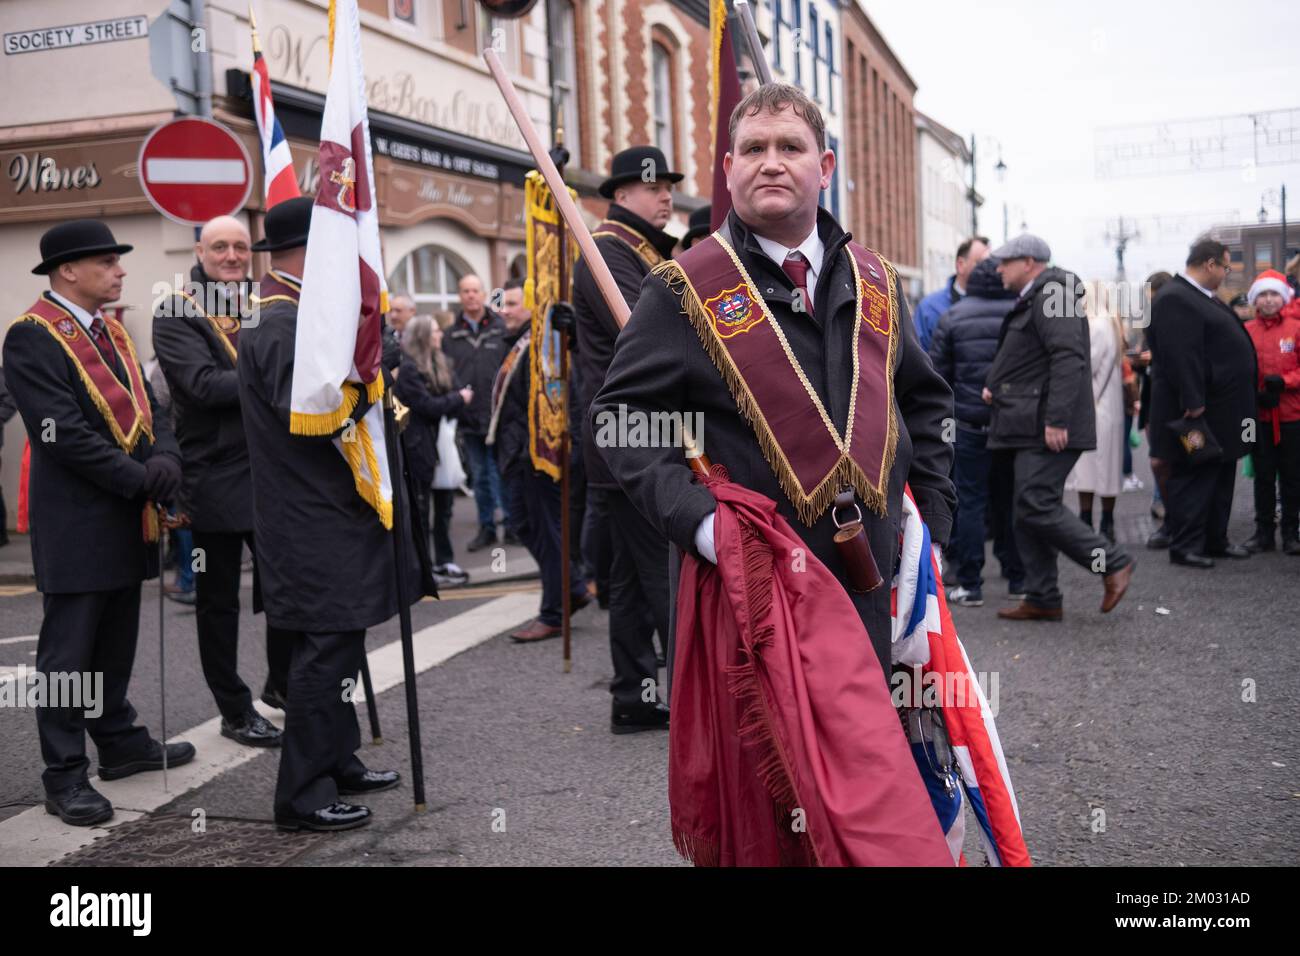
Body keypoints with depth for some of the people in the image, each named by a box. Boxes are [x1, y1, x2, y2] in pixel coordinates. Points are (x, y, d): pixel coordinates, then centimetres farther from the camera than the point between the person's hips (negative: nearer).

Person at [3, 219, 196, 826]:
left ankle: (120, 742, 30)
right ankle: (64, 777, 8)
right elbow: (65, 434, -20)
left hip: (125, 519, 8)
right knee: (68, 652, 0)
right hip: (76, 523, -8)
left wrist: (165, 457, -8)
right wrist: (142, 480, -16)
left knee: (116, 643, 17)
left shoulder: (113, 332, 14)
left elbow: (147, 406, 13)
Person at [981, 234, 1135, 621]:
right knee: (1029, 511, 10)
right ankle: (1042, 599, 15)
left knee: (1037, 507, -14)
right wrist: (996, 387, 11)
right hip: (1033, 428, 11)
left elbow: (1068, 358, -22)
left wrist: (1057, 419, -27)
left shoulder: (1051, 297, -12)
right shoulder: (1032, 300, 21)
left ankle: (1113, 563, -3)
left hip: (1051, 429, -11)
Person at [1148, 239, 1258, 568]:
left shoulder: (1204, 298, 16)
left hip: (1222, 410, 10)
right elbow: (1180, 356, -24)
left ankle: (1215, 540, 25)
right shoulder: (1175, 299, -18)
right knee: (1193, 479, -3)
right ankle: (1185, 547, 5)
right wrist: (1194, 403, -26)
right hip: (1200, 412, -10)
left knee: (1221, 477, 16)